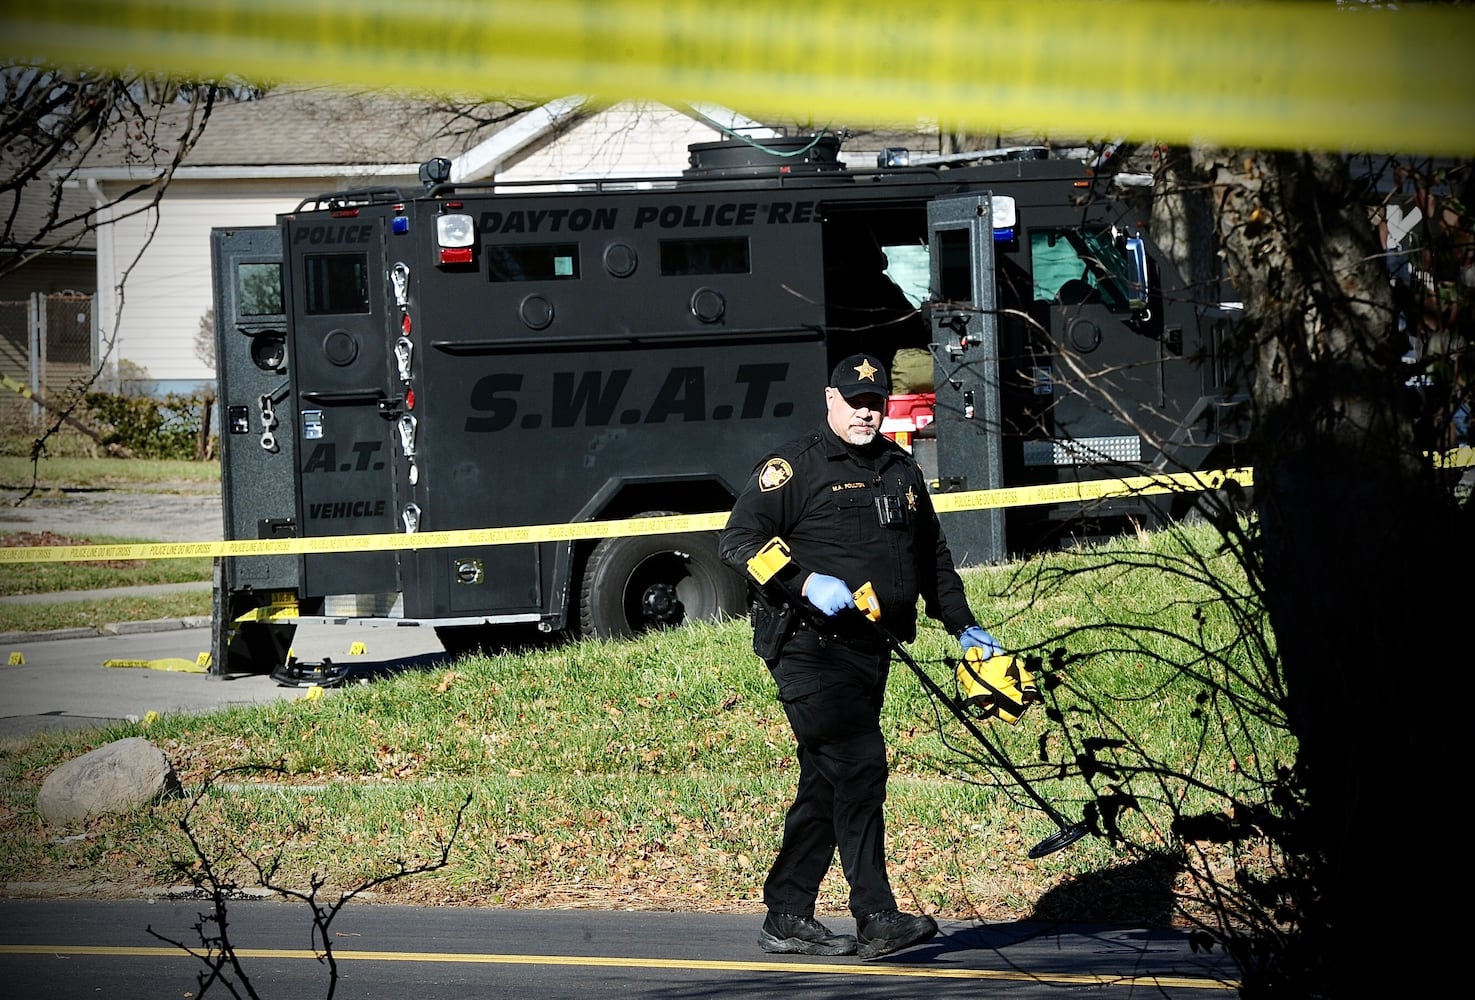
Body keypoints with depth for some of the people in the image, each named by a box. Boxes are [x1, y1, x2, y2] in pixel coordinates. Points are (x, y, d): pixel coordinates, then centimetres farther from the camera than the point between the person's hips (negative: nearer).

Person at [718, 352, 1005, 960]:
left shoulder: (903, 472, 19)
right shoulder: (796, 466, -4)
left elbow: (933, 557, 29)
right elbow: (739, 541, -9)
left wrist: (963, 626, 21)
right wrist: (806, 583, -21)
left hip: (870, 649, 8)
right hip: (811, 645, -8)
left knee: (826, 784, 10)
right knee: (859, 766, -17)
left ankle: (787, 919, 15)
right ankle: (876, 919, -21)